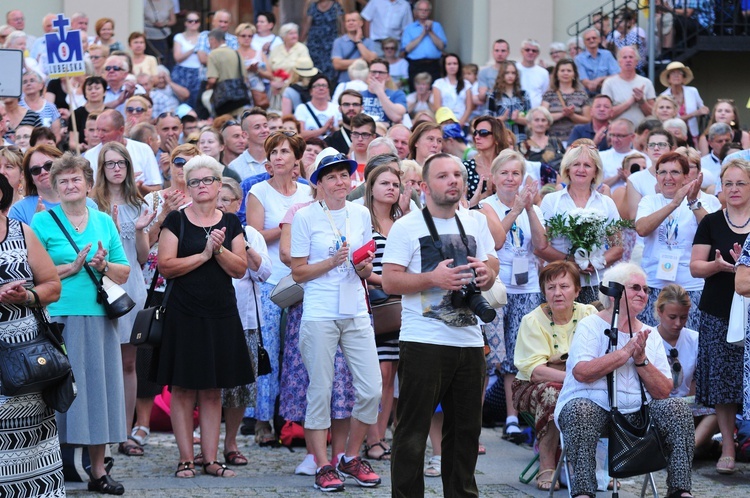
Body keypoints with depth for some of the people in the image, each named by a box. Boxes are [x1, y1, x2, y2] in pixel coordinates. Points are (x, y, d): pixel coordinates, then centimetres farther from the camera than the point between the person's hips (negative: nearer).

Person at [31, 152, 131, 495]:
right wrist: (72, 267, -12)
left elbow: (124, 273, 14)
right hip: (59, 318, -4)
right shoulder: (42, 222, 2)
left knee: (98, 388, 5)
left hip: (99, 319, 4)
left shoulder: (104, 222, 13)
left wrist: (103, 266, -6)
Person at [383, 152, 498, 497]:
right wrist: (432, 278, -20)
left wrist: (486, 273, -3)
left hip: (469, 340, 5)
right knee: (412, 430, -3)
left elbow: (492, 267, 20)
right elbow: (389, 281, -9)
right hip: (423, 342, -5)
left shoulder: (476, 223, 14)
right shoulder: (406, 227, -3)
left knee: (466, 428, 12)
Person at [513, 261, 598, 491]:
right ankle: (546, 468, -26)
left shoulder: (588, 314, 0)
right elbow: (535, 371, -20)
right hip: (534, 386, -3)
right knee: (552, 393, -36)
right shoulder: (532, 321, -9)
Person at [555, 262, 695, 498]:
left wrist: (641, 359, -10)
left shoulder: (650, 335, 14)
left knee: (676, 408, -19)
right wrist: (626, 351, -14)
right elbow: (581, 372, -16)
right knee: (580, 410, -36)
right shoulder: (591, 326, 2)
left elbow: (664, 391, 5)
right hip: (592, 404, -4)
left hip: (635, 413, 4)